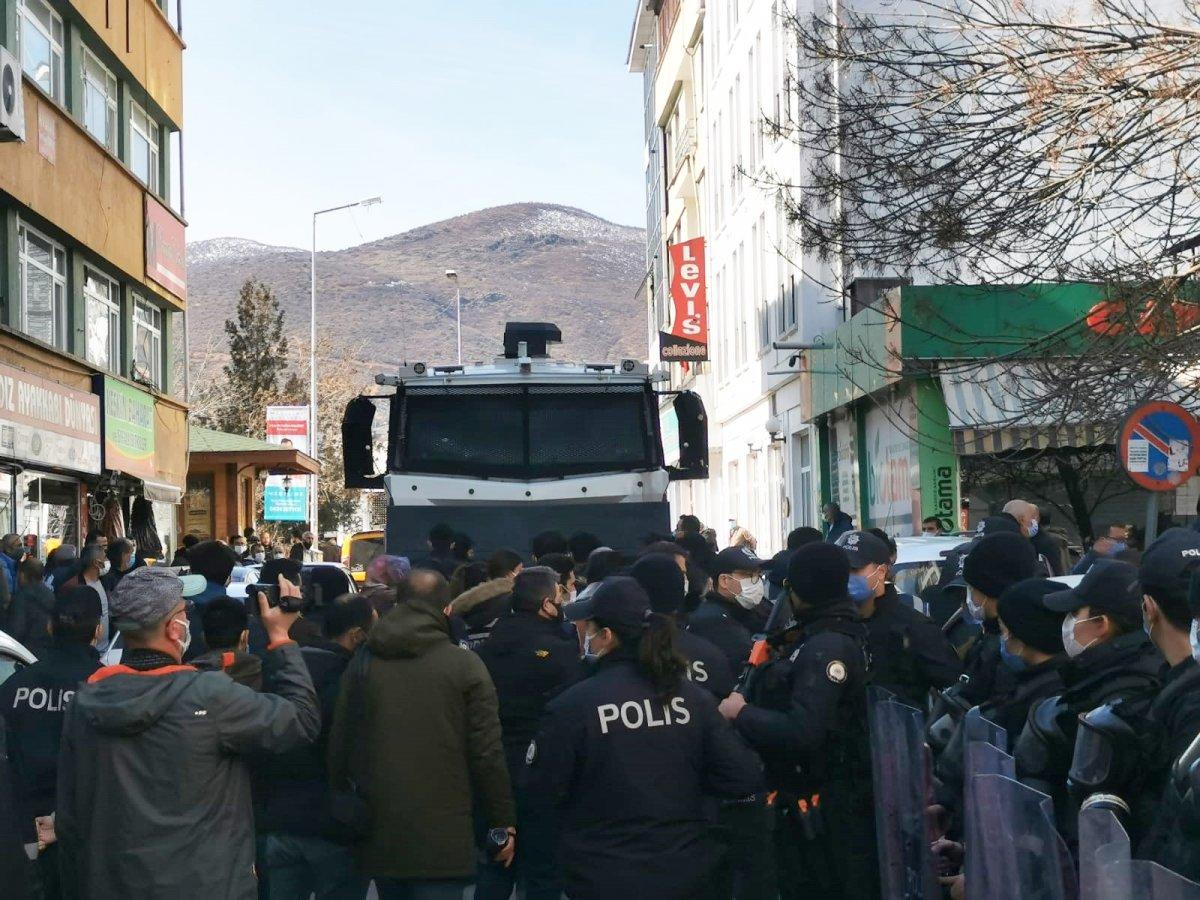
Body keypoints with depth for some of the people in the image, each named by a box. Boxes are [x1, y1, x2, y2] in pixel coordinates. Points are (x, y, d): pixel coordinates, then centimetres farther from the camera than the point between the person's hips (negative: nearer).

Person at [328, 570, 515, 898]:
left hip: (378, 832, 4)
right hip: (442, 834, -4)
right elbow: (487, 753, -8)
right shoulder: (466, 665, -6)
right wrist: (503, 822, 1)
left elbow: (339, 746, 6)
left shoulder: (363, 663, 5)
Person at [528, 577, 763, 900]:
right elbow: (745, 777, -4)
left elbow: (542, 792, -9)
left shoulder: (571, 706, -16)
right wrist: (683, 782, 8)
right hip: (684, 873, 4)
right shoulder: (693, 697, -4)